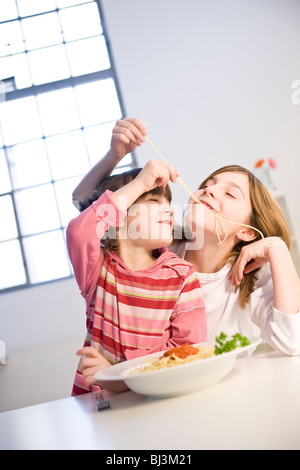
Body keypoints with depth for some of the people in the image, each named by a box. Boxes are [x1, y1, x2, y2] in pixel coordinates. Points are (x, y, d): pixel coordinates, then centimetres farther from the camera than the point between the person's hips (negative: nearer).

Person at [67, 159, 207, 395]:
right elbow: (78, 233, -24)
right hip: (97, 399, -3)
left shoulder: (183, 275, -1)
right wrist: (140, 183, -21)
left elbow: (190, 348, -7)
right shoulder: (99, 268, -3)